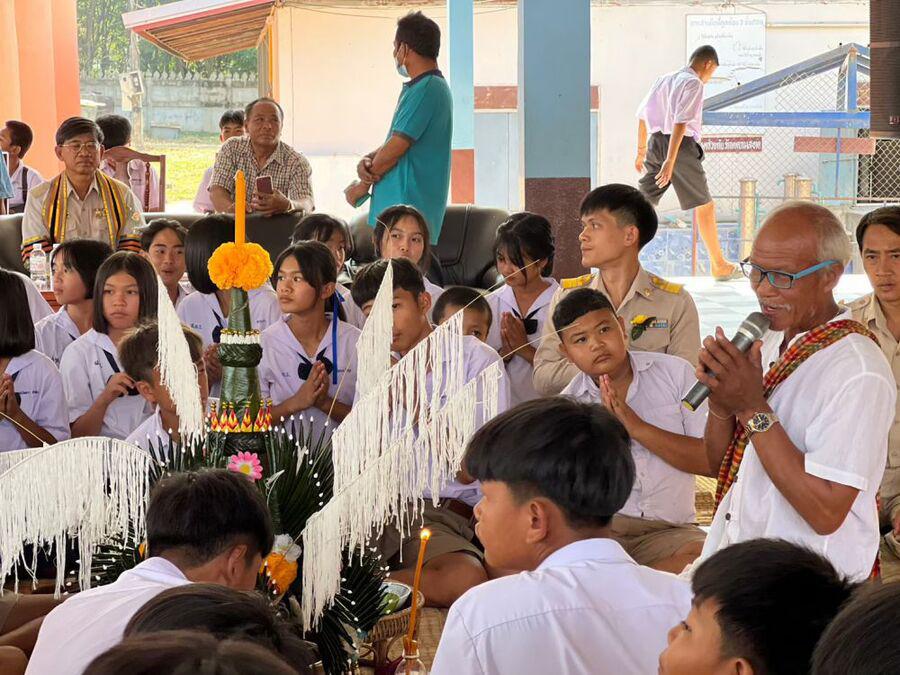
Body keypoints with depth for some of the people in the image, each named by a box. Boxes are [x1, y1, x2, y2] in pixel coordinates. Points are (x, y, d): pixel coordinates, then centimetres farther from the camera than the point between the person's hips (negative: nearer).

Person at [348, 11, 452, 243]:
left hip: (408, 208, -10)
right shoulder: (425, 87, 19)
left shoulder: (426, 90, -15)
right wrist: (368, 160, -1)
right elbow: (395, 142, 20)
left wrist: (362, 186, -2)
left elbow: (396, 147, -15)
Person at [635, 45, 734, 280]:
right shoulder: (693, 84, -8)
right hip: (681, 146, -7)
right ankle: (719, 265, 14)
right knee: (705, 207, 6)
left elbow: (642, 114, 19)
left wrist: (641, 151, 27)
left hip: (656, 142, 7)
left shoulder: (664, 80, 15)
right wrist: (670, 161, -25)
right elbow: (680, 122, -19)